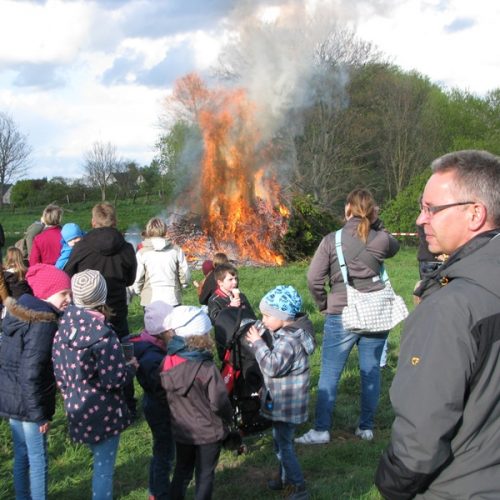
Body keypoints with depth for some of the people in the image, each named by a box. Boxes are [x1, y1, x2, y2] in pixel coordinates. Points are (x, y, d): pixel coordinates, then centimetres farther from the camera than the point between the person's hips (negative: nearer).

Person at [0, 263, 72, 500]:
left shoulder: (21, 311, 6)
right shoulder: (43, 323, -23)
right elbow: (30, 373, -26)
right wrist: (39, 412, -19)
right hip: (27, 401, -9)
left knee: (22, 453, 22)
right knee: (38, 459, 5)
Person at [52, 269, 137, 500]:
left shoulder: (64, 328, -1)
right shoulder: (103, 335, -22)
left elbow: (59, 372, 7)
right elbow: (114, 380, -22)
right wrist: (131, 367, -3)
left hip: (77, 409, 7)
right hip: (103, 412, -7)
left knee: (100, 463, 24)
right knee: (104, 469, 7)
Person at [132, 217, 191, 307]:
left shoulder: (142, 253, -5)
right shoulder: (176, 250, -1)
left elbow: (137, 279, -3)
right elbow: (185, 275, 1)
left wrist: (139, 291, 16)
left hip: (150, 300, -1)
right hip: (172, 300, 1)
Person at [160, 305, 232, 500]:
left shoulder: (168, 362, -13)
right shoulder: (207, 369, -28)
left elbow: (166, 393, 0)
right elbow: (219, 403, -23)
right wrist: (229, 417, -1)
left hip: (181, 430, 5)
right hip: (208, 431, -5)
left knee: (181, 470, 24)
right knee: (205, 475, 14)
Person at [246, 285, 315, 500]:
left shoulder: (289, 340, -27)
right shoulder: (285, 332, 6)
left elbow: (272, 366, -32)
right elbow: (274, 360, 15)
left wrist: (258, 342, -25)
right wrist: (260, 341, 3)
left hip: (287, 403, -11)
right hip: (282, 400, 11)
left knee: (283, 444, -1)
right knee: (281, 441, 23)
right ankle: (286, 478, 40)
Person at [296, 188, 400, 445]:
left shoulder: (331, 240, -7)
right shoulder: (381, 239, -3)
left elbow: (313, 279, -9)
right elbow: (394, 247, 22)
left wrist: (324, 305, 6)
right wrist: (376, 224, 11)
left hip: (341, 316, -2)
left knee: (329, 374, 5)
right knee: (371, 373, 12)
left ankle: (321, 430, 8)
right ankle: (366, 427, 21)